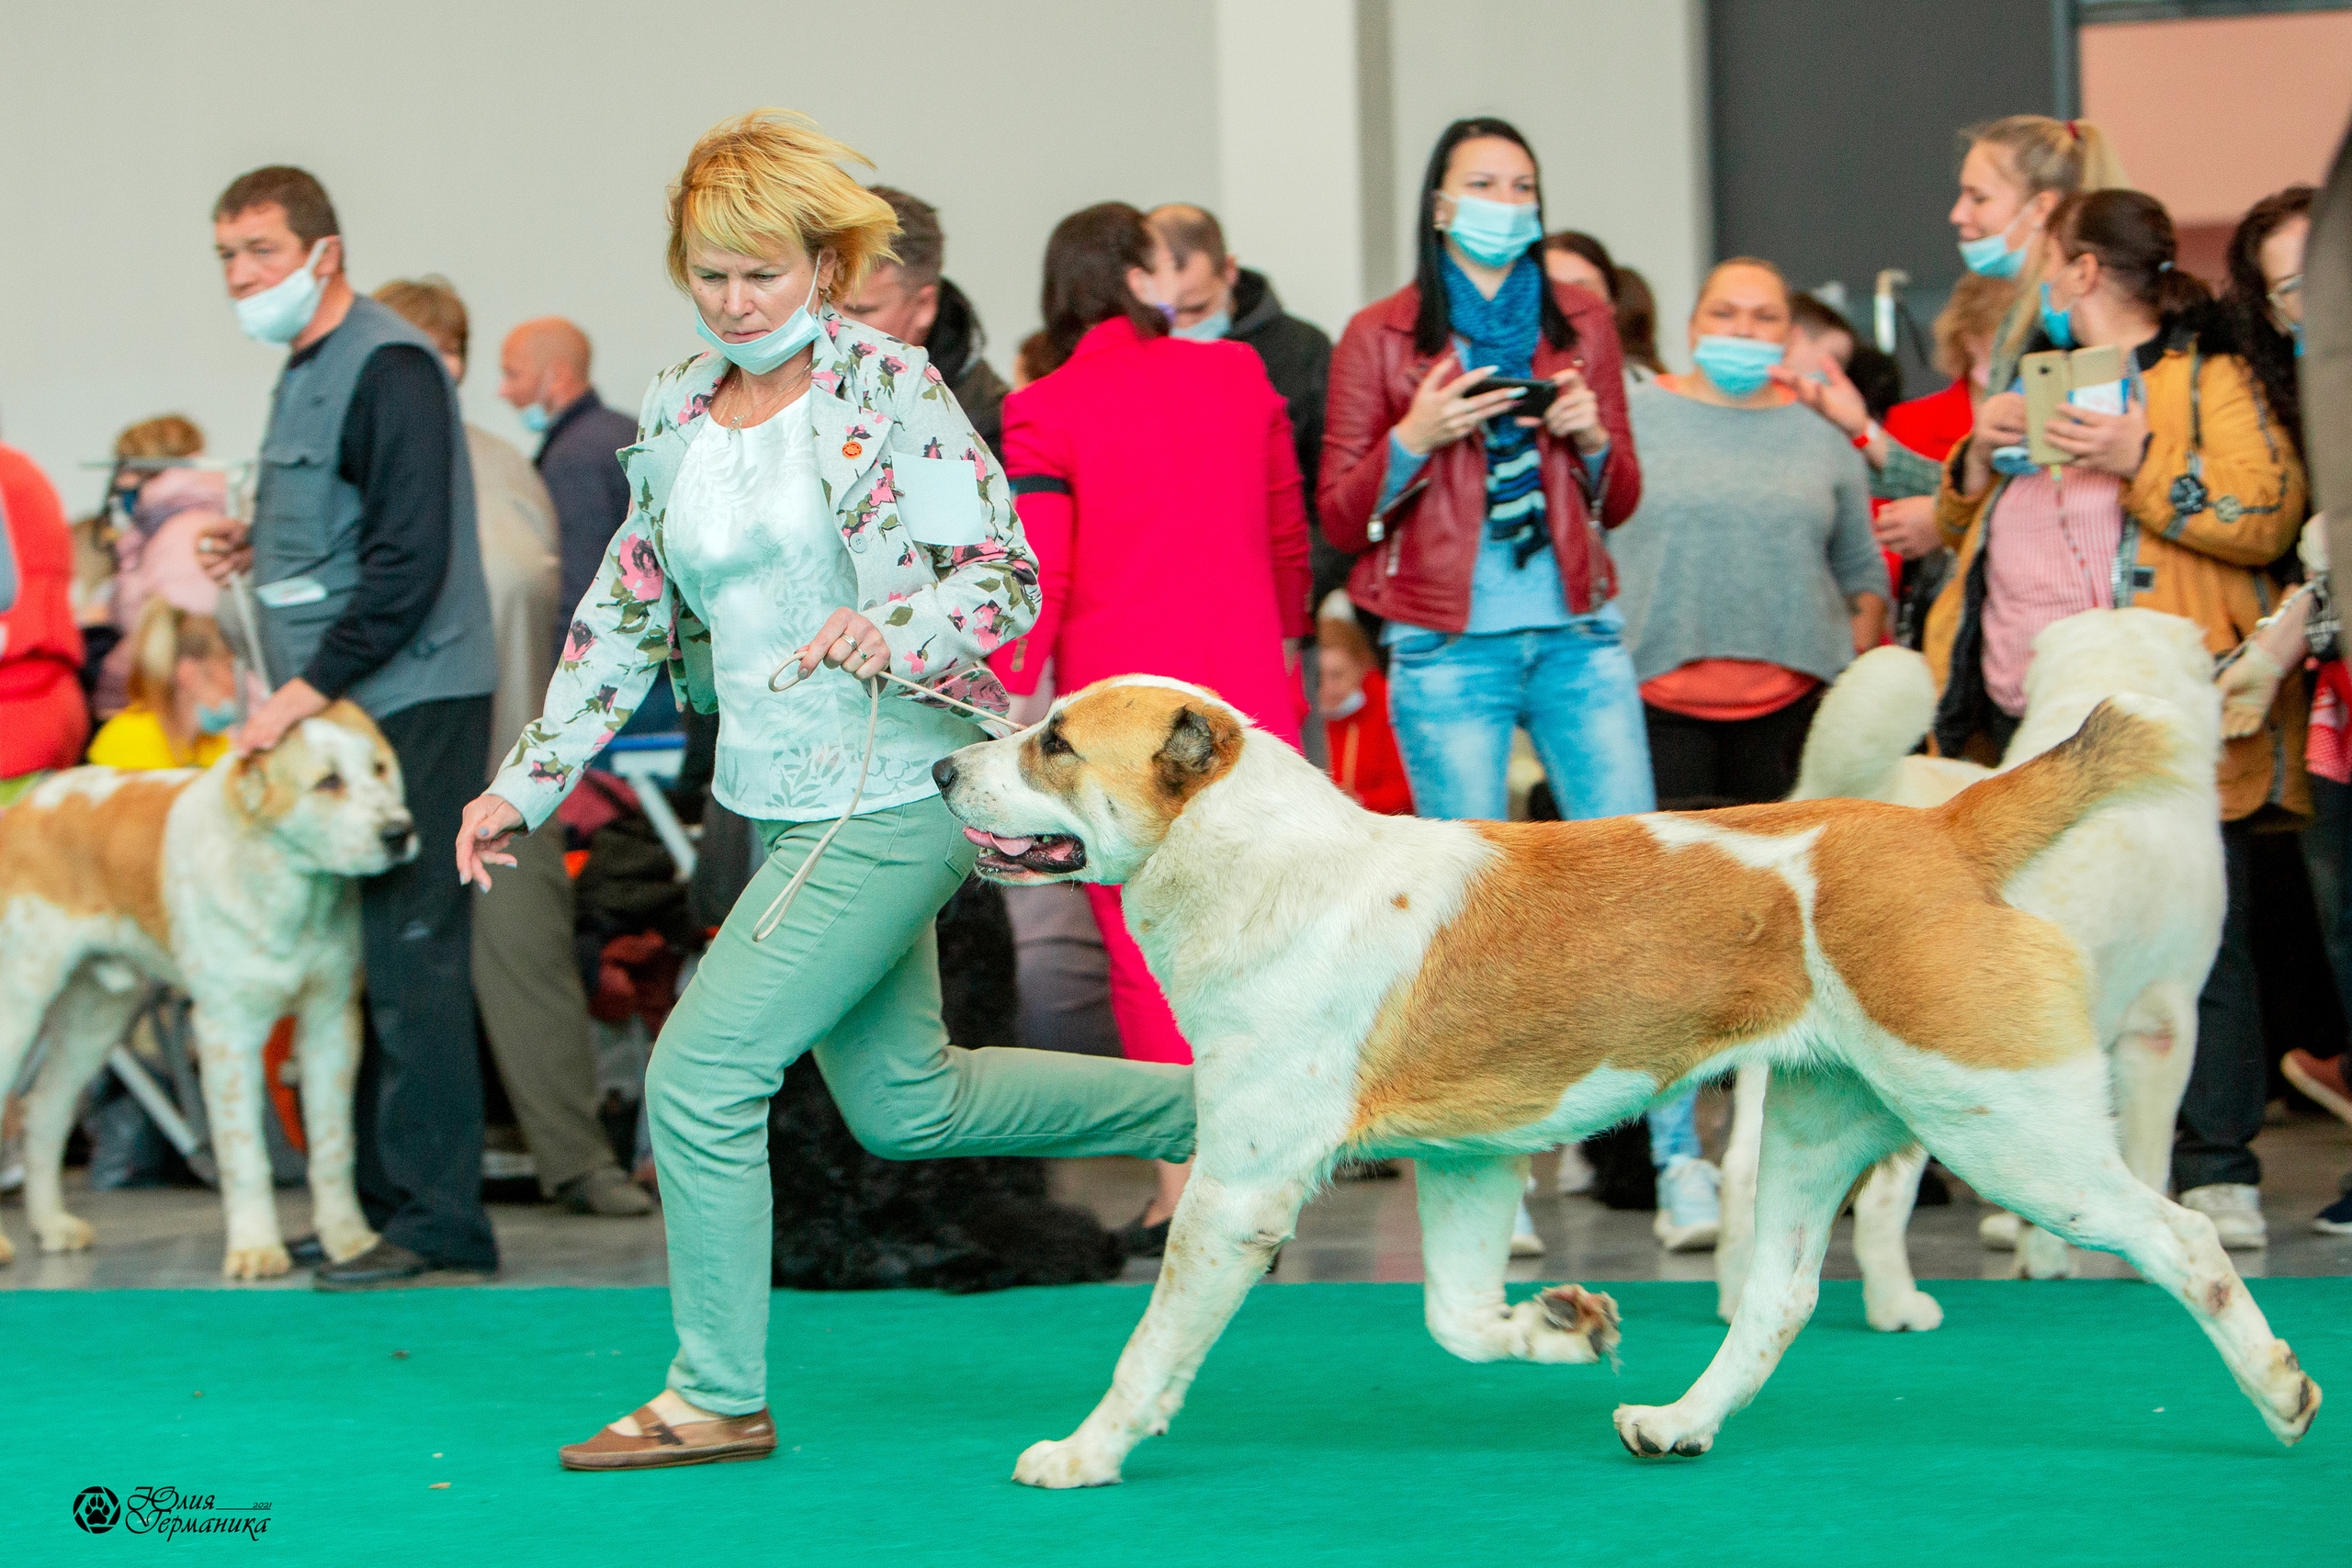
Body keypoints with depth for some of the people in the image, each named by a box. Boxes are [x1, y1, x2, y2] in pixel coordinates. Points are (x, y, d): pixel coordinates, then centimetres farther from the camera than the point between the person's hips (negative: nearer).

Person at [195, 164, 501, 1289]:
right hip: (336, 709, 10)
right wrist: (260, 549, 9)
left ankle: (437, 1220, -7)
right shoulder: (304, 372, 18)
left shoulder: (388, 366, -13)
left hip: (410, 704, -10)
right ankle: (377, 1200, 15)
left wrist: (307, 689, -19)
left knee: (409, 961, -9)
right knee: (353, 961, 10)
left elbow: (408, 561, -20)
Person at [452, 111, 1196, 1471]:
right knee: (907, 1106, 16)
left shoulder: (888, 390, -11)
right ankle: (1214, 1107, 32)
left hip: (894, 794, -8)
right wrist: (527, 786, 12)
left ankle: (719, 1397, 2)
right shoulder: (679, 412, 9)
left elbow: (1007, 578, -16)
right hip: (789, 802, 8)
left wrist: (889, 630, -36)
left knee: (702, 1074, -11)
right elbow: (627, 612, 16)